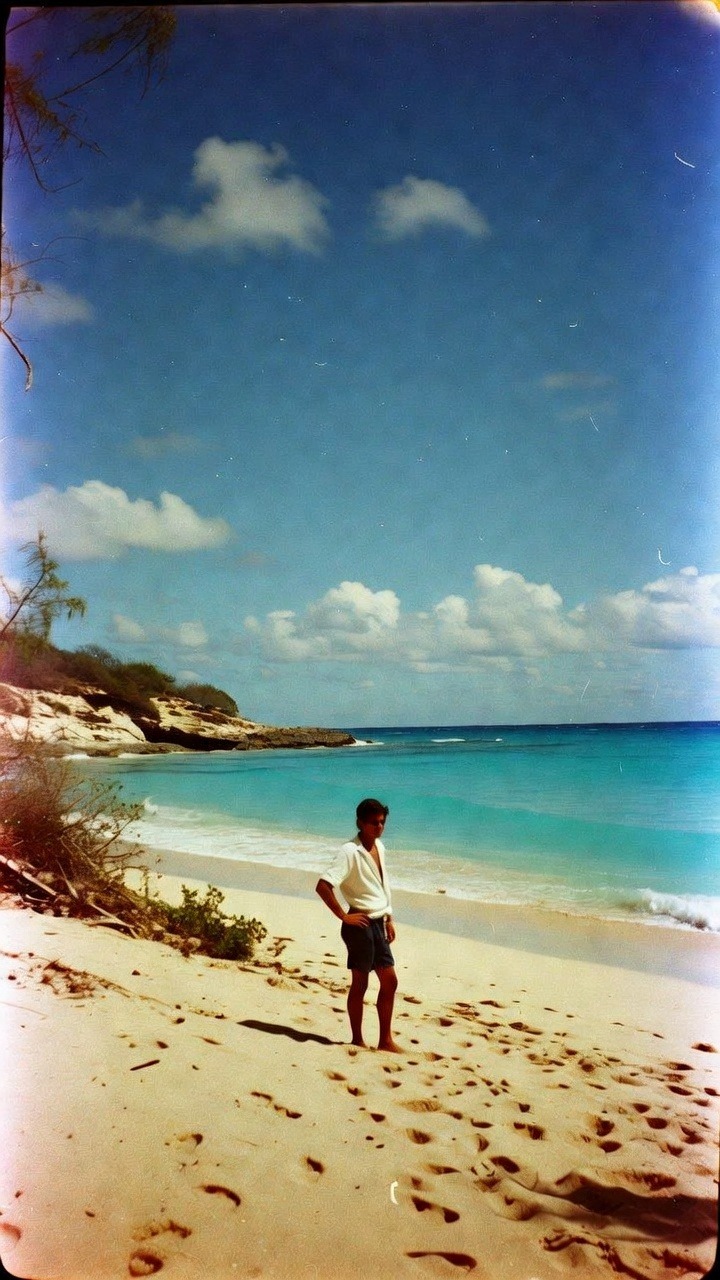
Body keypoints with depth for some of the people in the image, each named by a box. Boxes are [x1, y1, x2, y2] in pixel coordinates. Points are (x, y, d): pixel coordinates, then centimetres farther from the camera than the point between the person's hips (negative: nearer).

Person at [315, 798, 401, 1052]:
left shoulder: (379, 847, 9)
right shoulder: (350, 851, -17)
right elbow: (323, 886, -26)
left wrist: (389, 919, 17)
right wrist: (344, 916, -20)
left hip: (378, 923, 8)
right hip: (360, 924, -8)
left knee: (389, 981, 10)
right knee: (360, 983, 3)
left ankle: (385, 1040, 20)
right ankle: (357, 1041, 17)